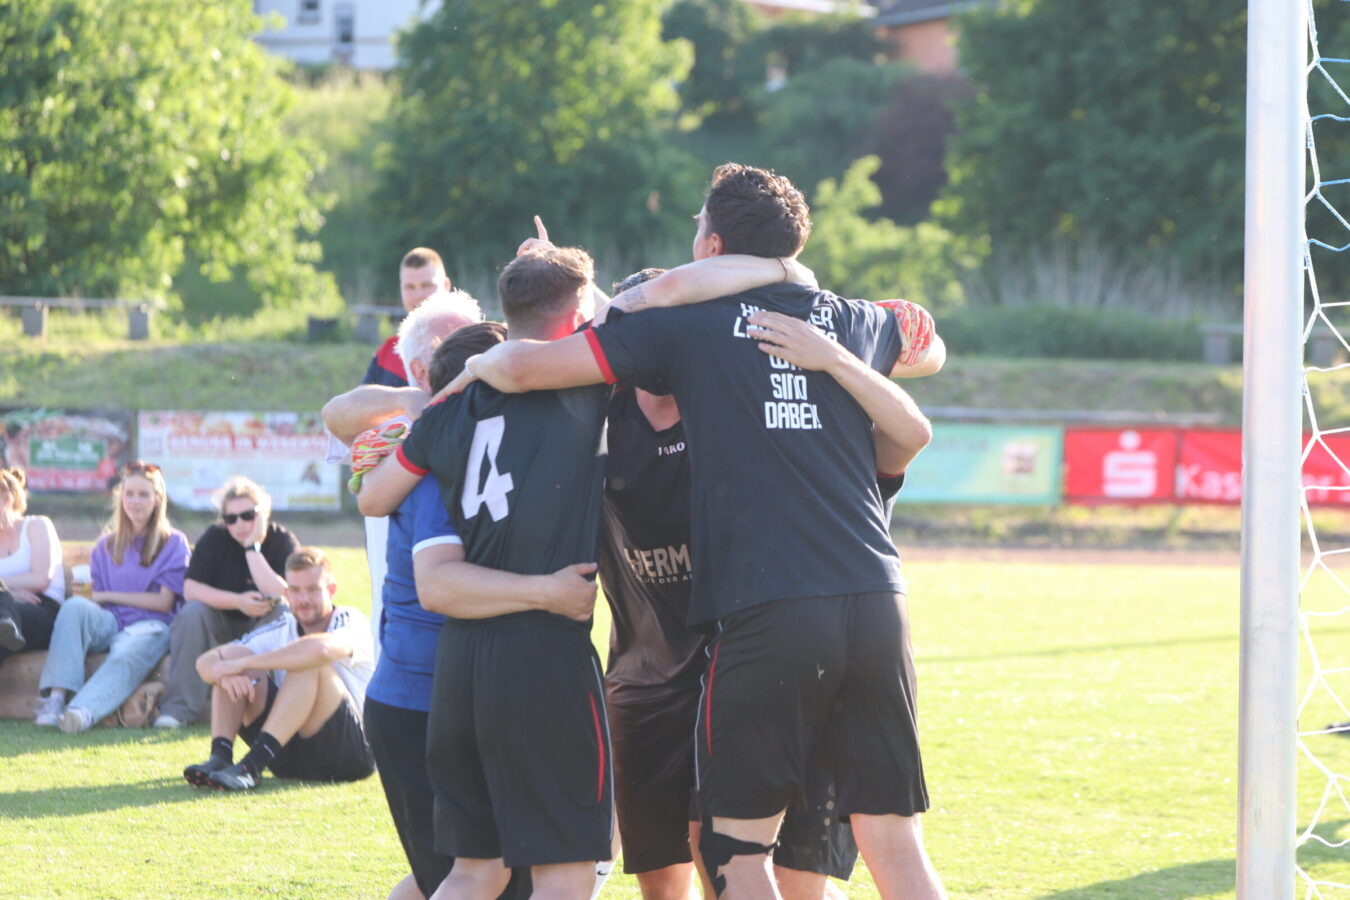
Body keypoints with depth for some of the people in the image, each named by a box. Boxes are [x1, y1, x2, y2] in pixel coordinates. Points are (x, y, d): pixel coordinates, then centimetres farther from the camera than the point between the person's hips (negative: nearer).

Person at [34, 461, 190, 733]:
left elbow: (164, 602, 1)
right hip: (109, 623, 4)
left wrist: (109, 596, -1)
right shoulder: (106, 546, 22)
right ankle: (56, 697, -44)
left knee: (126, 656, -39)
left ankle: (82, 711, -68)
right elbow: (95, 596, 14)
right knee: (74, 606, -30)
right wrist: (86, 594, -11)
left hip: (149, 626, -4)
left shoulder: (174, 543, 10)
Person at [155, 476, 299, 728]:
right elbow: (191, 589, -17)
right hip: (223, 626, 1)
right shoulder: (214, 538, -8)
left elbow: (283, 596, -26)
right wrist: (239, 602, -30)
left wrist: (252, 547, -26)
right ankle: (180, 706, -27)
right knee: (192, 612, -28)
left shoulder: (282, 541, -12)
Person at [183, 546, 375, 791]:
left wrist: (245, 663, -31)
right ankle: (219, 758, -25)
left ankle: (252, 766, -38)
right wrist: (223, 674, -27)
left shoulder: (350, 621, -8)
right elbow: (206, 661, -1)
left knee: (309, 665, -29)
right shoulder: (282, 628, 8)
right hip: (290, 757, 5)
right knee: (232, 654, -6)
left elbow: (321, 649, -35)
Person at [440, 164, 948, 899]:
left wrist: (476, 365, 23)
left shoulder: (688, 327, 3)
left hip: (765, 615, -4)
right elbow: (930, 350, 41)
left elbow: (523, 368, 2)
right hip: (874, 602, 4)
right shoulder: (854, 323, 16)